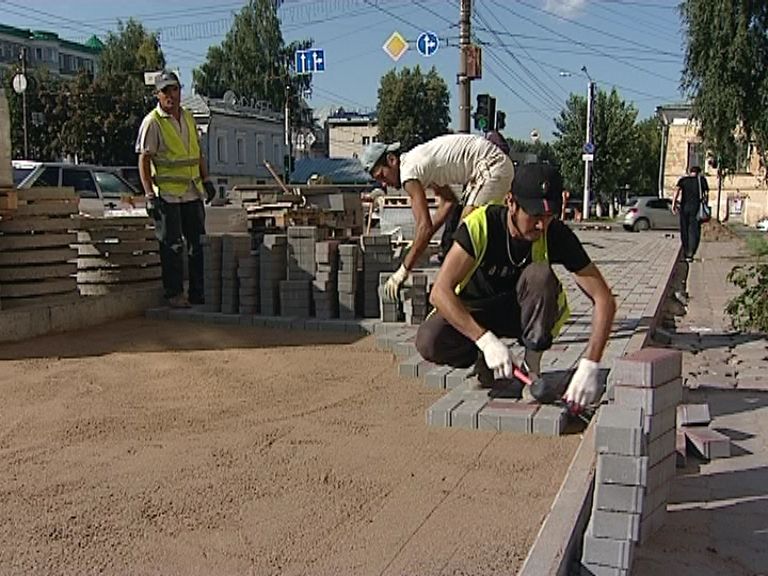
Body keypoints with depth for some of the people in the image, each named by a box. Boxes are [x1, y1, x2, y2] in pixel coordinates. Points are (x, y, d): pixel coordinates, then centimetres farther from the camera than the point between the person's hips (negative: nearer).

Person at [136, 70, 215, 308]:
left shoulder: (188, 117, 13)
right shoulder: (152, 122, -7)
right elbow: (143, 160, -9)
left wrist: (206, 180, 15)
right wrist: (149, 195, -15)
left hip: (192, 193, 6)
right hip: (167, 194, -6)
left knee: (199, 244, 9)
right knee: (172, 246, -2)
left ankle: (199, 293, 18)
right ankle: (174, 294, 8)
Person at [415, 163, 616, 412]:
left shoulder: (557, 235, -23)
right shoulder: (480, 225, -27)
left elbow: (604, 300, -24)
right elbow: (439, 292, -33)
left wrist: (589, 366, -38)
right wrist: (486, 341, -44)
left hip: (524, 311, 1)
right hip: (475, 310, -1)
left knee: (539, 274, -32)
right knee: (429, 342, -31)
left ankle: (532, 365, -16)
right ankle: (486, 362, -1)